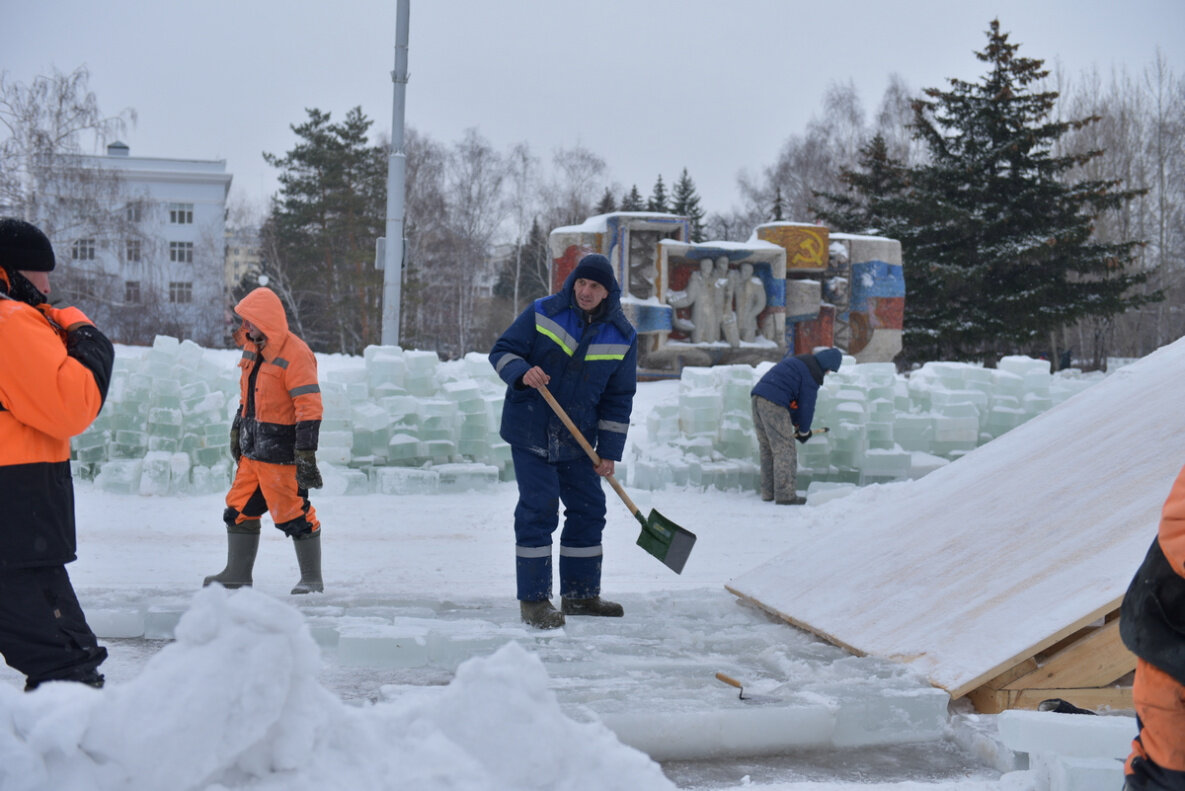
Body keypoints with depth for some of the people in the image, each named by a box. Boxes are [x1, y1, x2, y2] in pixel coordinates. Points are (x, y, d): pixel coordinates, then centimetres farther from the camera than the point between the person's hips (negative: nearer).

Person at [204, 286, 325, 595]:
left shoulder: (295, 354, -17)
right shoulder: (252, 347, 12)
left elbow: (310, 407, -21)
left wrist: (306, 453, -23)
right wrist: (237, 429, 24)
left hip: (281, 452, -9)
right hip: (253, 449, 9)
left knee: (293, 515, -3)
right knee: (239, 509, 12)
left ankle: (312, 578, 10)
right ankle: (237, 573, 23)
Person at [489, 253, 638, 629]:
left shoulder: (622, 336, -1)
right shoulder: (541, 314, -8)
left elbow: (618, 397, 3)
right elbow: (502, 351, -4)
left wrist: (609, 450, 0)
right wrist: (522, 372, -27)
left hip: (576, 440, 4)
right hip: (530, 432, -4)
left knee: (589, 509, 9)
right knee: (538, 510, -8)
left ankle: (579, 594, 23)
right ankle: (533, 599, -1)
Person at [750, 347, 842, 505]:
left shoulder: (799, 361, 26)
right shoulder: (813, 373, -4)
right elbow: (807, 405, -1)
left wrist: (797, 424, 28)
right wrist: (804, 431, 13)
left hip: (757, 396, 10)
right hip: (774, 403, -10)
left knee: (767, 448, 15)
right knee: (784, 449, -5)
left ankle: (768, 492, 18)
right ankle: (785, 495, -7)